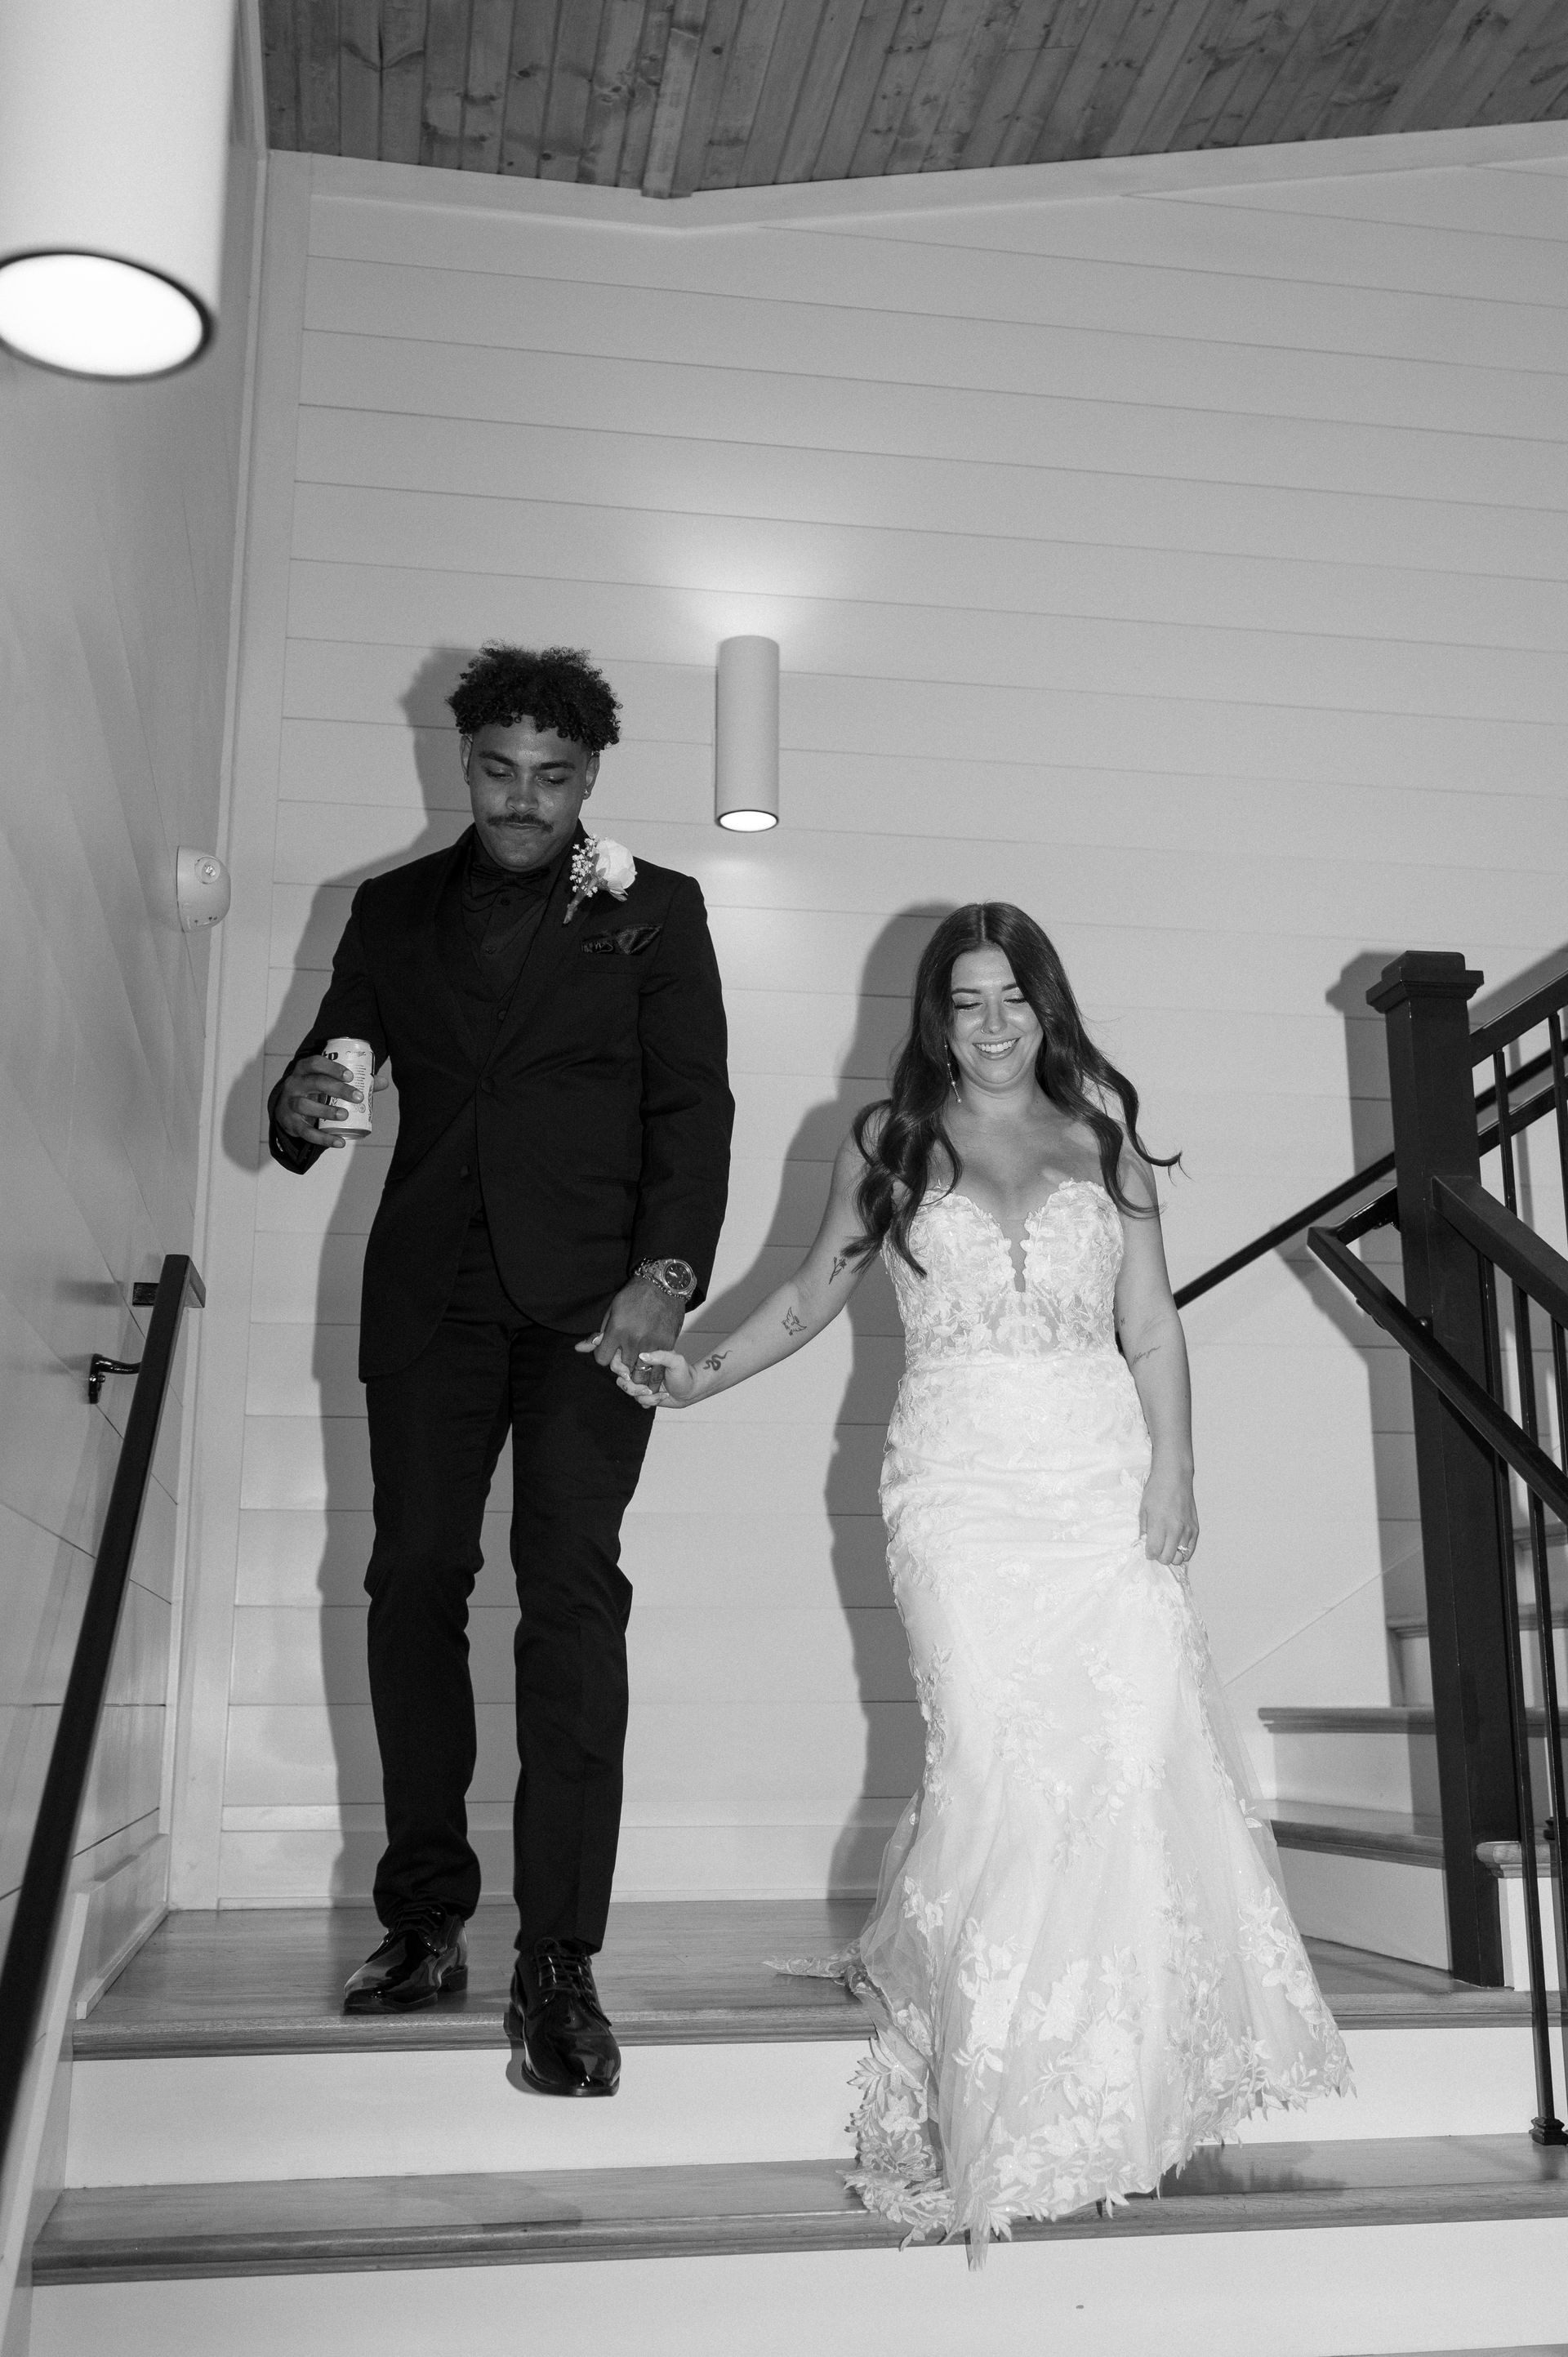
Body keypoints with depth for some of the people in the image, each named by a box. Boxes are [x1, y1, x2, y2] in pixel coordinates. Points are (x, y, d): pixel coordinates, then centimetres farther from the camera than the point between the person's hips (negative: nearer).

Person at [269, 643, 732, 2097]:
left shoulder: (652, 910, 9)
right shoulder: (393, 910, 16)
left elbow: (694, 1105, 1)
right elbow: (333, 1065, 13)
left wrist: (668, 1272, -13)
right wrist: (305, 1104, -12)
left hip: (590, 1294, -3)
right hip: (430, 1293, 3)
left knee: (572, 1593, -10)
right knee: (414, 1582, 2)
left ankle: (558, 1961, -7)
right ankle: (425, 1921, 15)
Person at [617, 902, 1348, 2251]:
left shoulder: (1102, 1137, 12)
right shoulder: (888, 1145, 12)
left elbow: (1153, 1325, 9)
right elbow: (812, 1298, 18)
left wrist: (1173, 1472, -1)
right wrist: (701, 1376, 5)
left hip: (1104, 1473, 1)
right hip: (963, 1482, -1)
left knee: (1143, 1752, -8)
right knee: (998, 1761, -13)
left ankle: (1131, 2076, 12)